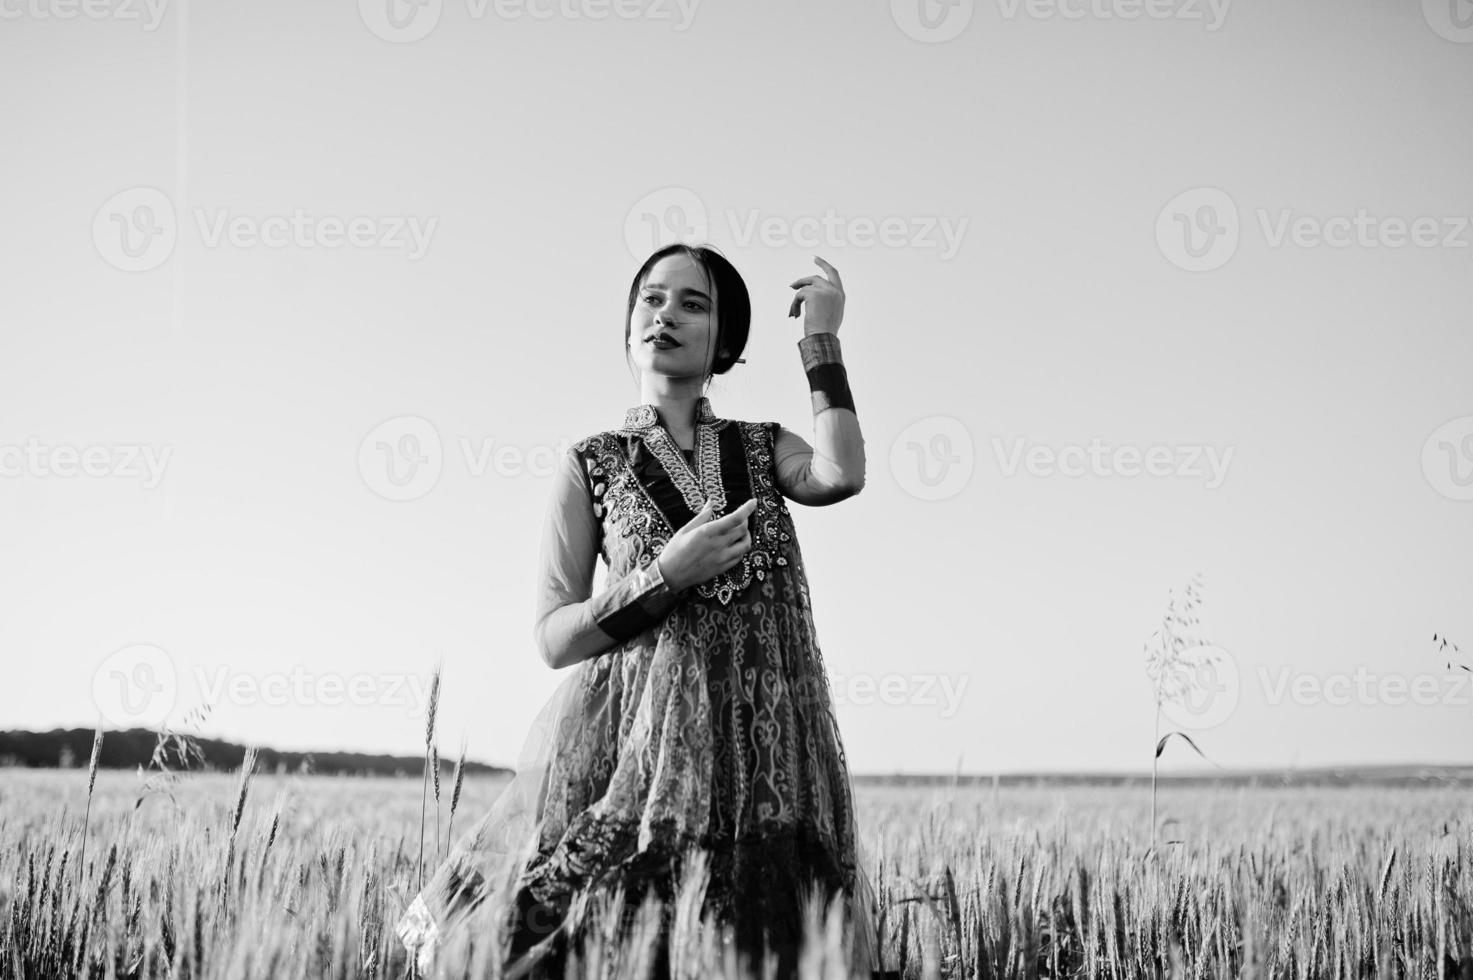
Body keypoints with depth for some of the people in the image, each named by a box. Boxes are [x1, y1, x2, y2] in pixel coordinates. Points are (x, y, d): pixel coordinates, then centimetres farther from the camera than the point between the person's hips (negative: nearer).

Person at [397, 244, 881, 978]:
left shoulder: (763, 447, 11)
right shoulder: (591, 464, 4)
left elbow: (841, 477, -13)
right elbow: (552, 638, -1)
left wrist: (821, 336, -6)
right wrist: (668, 574, -14)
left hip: (771, 760, 2)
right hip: (641, 752, -2)